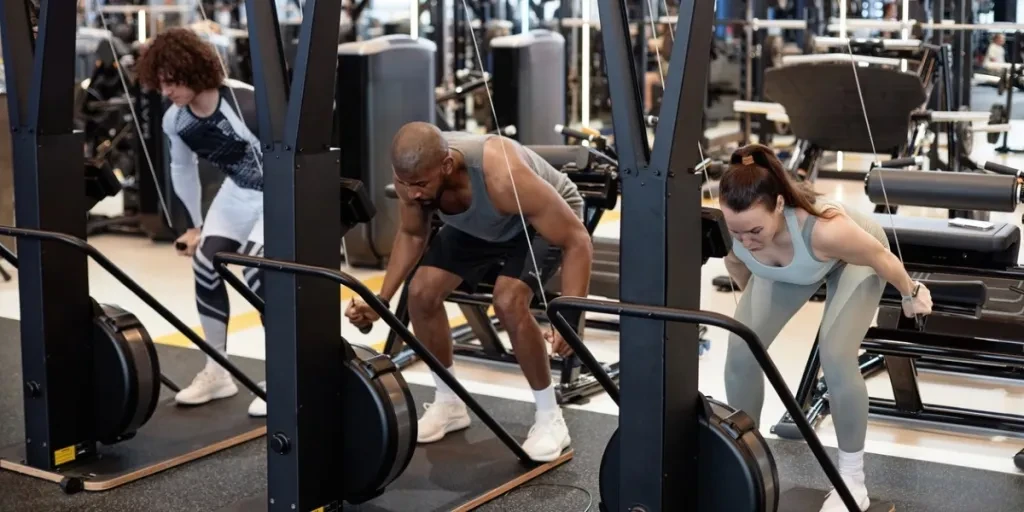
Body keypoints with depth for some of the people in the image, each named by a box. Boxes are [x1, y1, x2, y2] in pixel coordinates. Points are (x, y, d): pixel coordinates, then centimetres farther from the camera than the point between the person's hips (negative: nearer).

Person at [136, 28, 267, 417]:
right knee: (205, 265, -3)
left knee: (256, 272, -18)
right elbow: (182, 169, 12)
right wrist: (196, 224, 17)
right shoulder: (174, 120, -7)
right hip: (237, 193, 7)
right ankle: (217, 373, 13)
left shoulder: (240, 100, -29)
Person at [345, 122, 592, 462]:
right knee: (422, 292, -9)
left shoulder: (502, 176, -45)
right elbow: (411, 234, -4)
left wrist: (570, 318, -47)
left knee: (508, 301, -28)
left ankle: (549, 417, -10)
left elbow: (577, 240, -37)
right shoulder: (413, 172, -27)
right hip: (477, 224, 6)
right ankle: (449, 402, 11)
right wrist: (381, 300, -13)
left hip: (543, 219, -6)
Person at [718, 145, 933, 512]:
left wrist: (911, 294, -6)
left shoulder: (823, 229, -47)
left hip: (852, 258, -4)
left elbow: (879, 256, -24)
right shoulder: (727, 227, -35)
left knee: (835, 358, -21)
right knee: (741, 351, -7)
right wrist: (750, 297, 12)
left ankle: (852, 480, -2)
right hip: (784, 268, 4)